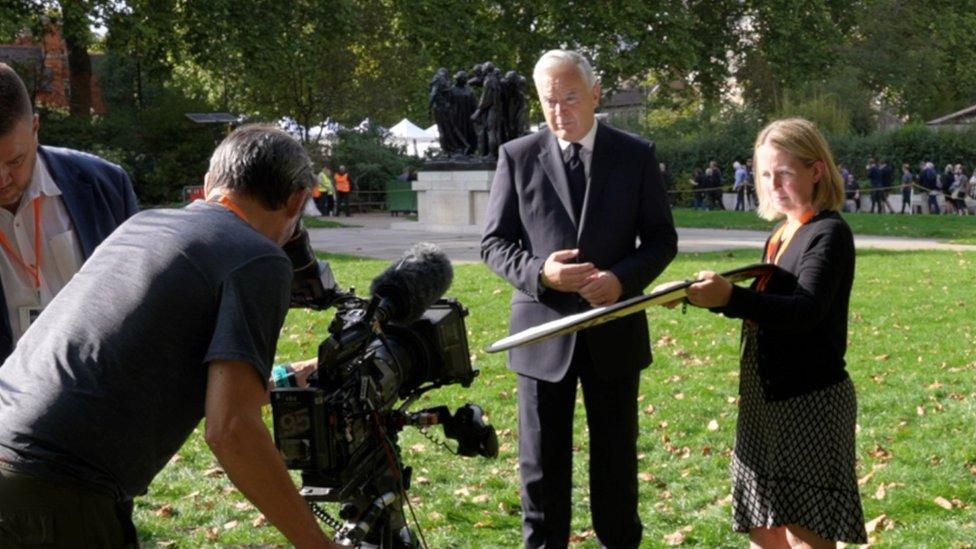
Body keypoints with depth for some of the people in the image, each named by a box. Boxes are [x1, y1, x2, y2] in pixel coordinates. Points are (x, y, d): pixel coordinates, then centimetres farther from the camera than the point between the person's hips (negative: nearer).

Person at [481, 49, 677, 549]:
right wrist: (539, 272, -20)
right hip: (542, 328, 0)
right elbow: (493, 243, 0)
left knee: (616, 455, 12)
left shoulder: (636, 155, 1)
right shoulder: (517, 156, 0)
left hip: (614, 329, 1)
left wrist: (623, 278, -17)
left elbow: (662, 239, 2)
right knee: (543, 462, 7)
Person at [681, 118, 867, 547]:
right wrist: (712, 294, 1)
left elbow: (807, 310, -27)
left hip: (810, 400, -9)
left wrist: (731, 298, -41)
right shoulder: (780, 237, 14)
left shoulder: (828, 233, -12)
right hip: (767, 400, 9)